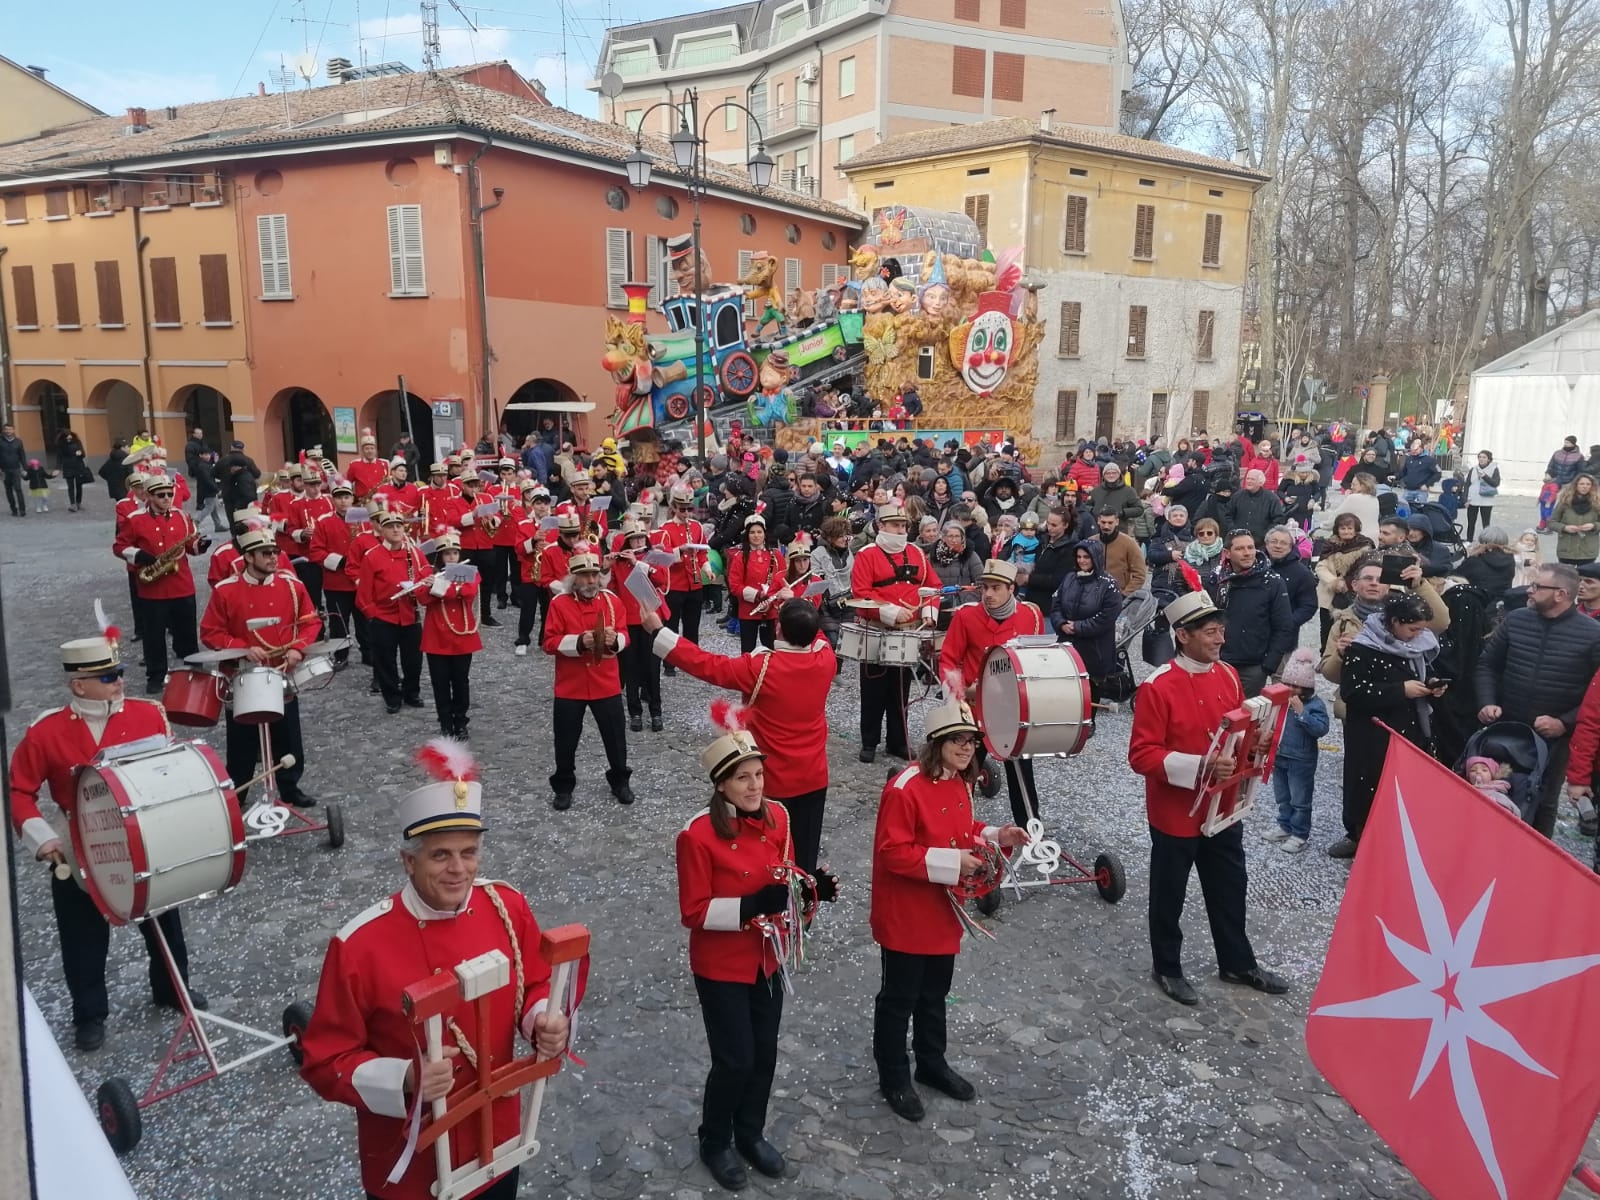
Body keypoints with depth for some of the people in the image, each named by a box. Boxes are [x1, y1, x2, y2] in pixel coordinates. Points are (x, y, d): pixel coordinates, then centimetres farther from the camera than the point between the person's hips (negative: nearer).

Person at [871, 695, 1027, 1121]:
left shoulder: (960, 783, 3)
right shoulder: (905, 788, -26)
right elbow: (892, 852, -27)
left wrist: (994, 836, -2)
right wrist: (950, 862, -29)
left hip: (943, 912, 8)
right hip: (905, 918, -8)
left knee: (935, 993, 24)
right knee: (899, 999, 10)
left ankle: (932, 1063, 43)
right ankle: (894, 1077, 28)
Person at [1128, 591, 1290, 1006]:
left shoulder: (1228, 676, 1)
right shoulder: (1157, 686, -21)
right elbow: (1142, 754, -21)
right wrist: (1199, 767, -30)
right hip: (1175, 813, -6)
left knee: (1230, 888, 21)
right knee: (1169, 895, 11)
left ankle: (1237, 962, 41)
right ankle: (1167, 968, 31)